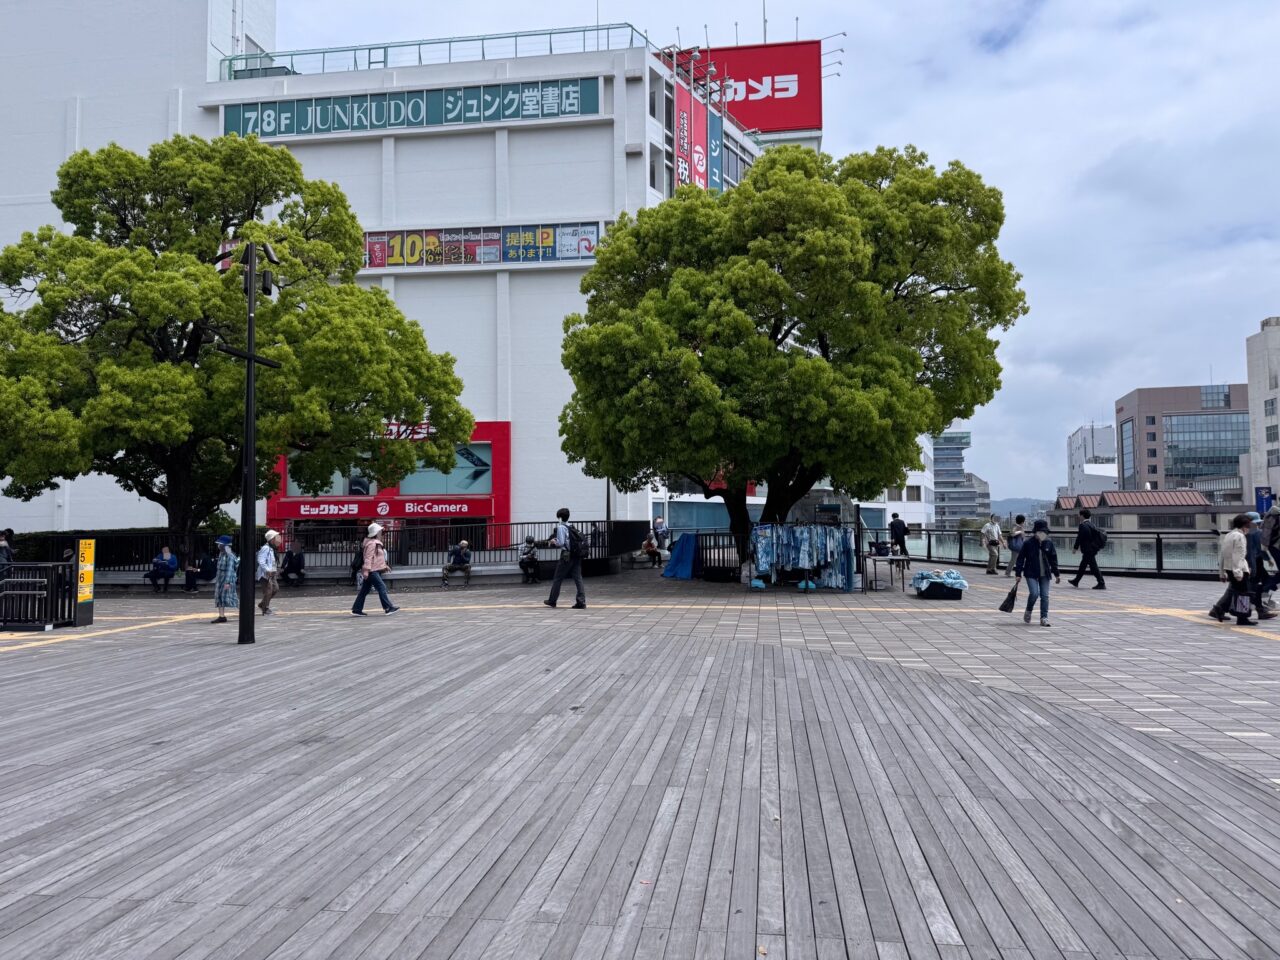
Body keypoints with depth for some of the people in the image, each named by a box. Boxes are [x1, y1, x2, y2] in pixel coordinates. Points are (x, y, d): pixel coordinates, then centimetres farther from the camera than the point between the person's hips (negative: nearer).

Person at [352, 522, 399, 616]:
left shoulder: (376, 543, 19)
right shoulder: (371, 543, -14)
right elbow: (368, 557, -20)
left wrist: (384, 565, 28)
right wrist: (366, 570, -25)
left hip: (375, 570, 11)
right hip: (372, 571, -11)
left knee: (364, 590, 10)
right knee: (381, 587, -10)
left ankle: (356, 610, 13)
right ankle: (388, 608, -9)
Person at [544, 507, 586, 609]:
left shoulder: (561, 527, -8)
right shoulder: (571, 527, 16)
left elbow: (561, 543, -17)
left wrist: (554, 542, 5)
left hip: (567, 555, -7)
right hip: (577, 555, 7)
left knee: (558, 579, 7)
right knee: (578, 578, 2)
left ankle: (552, 601, 18)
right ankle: (581, 602, -5)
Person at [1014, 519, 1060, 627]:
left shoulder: (1049, 543, 5)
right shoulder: (1028, 543, -6)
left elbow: (1053, 559, 12)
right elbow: (1020, 558, -3)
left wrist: (1056, 574, 12)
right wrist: (1018, 574, -6)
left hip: (1044, 574, 4)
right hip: (1031, 574, -4)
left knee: (1045, 596, 0)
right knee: (1034, 593, -15)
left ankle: (1044, 618, 6)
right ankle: (1028, 612, 11)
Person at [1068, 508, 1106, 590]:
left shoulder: (1083, 525, -17)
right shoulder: (1091, 524, 11)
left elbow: (1080, 538, -17)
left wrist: (1075, 547, -6)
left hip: (1088, 550, -10)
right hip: (1093, 548, 10)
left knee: (1093, 566, -5)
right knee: (1083, 565, 19)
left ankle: (1101, 584, -4)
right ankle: (1076, 581, 31)